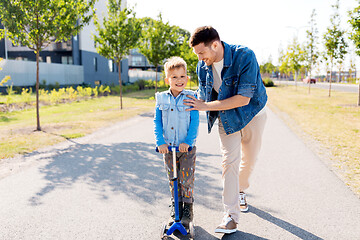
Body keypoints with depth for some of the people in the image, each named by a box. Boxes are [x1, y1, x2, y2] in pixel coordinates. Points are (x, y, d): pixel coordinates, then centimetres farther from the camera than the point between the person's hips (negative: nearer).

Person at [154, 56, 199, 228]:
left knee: (186, 179, 2)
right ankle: (175, 208, 31)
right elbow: (157, 122, 1)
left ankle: (187, 208, 22)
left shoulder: (191, 97, -6)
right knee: (173, 180, 13)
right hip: (168, 147, 3)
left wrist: (188, 141, -20)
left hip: (187, 147, -2)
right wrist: (160, 142, -11)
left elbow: (195, 122, -9)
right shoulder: (161, 99, 1)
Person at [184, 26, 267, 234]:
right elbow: (204, 97, 3)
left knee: (249, 160, 12)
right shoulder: (203, 66, -11)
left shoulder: (245, 56, -29)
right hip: (226, 117, 2)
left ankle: (240, 191, 42)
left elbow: (243, 98, -32)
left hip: (252, 114, -2)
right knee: (230, 161, -8)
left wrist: (206, 106, -31)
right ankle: (232, 215, -3)